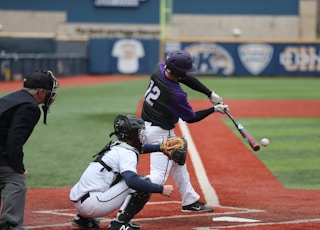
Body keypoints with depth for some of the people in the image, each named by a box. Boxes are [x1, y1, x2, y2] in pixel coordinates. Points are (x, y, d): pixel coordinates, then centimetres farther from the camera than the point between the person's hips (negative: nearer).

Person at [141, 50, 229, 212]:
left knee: (177, 163, 23)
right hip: (160, 133, -10)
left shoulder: (159, 69, -11)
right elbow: (191, 118, -10)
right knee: (158, 176, -11)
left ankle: (190, 201, 35)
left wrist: (210, 94, -2)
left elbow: (188, 79, 2)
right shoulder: (176, 96, -29)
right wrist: (214, 109, 0)